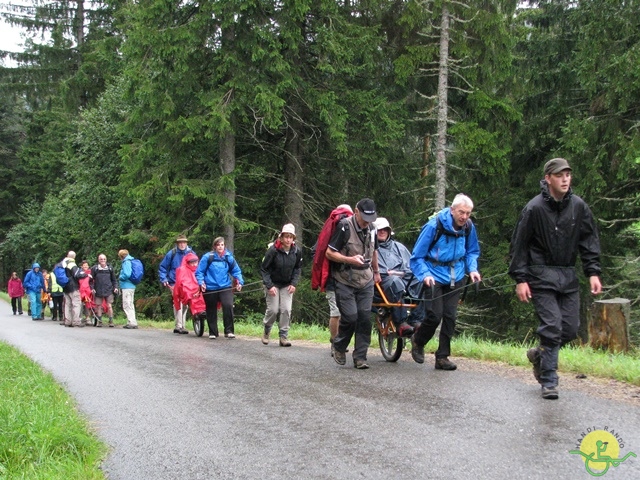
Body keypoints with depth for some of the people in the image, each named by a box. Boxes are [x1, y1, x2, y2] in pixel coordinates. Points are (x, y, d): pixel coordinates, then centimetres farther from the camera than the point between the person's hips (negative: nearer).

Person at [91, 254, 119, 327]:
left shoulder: (110, 268, 8)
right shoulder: (94, 268, 3)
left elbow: (114, 279, 15)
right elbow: (91, 280, 6)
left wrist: (115, 287, 2)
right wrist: (92, 288, -6)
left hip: (108, 291, 0)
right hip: (98, 291, 0)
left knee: (109, 306, -5)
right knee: (99, 306, 5)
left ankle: (111, 321, 1)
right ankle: (99, 321, 15)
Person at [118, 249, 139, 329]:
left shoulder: (126, 262, -13)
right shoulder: (130, 261, 16)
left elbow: (127, 274, -24)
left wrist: (120, 277, -6)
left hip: (127, 287, -10)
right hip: (132, 286, 10)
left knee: (127, 305, -7)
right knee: (130, 305, 16)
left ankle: (132, 322, -10)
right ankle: (132, 322, 20)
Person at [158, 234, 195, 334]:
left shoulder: (191, 253, 4)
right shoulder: (172, 253, -1)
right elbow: (162, 267, 8)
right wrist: (164, 279, -2)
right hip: (175, 283, -4)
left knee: (185, 304, 9)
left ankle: (181, 325, 20)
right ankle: (179, 326, -17)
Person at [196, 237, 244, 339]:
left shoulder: (228, 257, 1)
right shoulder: (207, 257, -5)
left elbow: (236, 271, 10)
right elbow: (199, 272, -1)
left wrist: (239, 282, -4)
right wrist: (201, 282, -14)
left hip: (225, 287, 0)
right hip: (210, 289, 0)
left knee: (228, 305, -21)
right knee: (211, 311, 10)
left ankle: (229, 331, -10)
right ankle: (213, 333, 27)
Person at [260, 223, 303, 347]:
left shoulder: (297, 251, -9)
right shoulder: (273, 250, -20)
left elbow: (298, 268, 6)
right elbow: (264, 269, -13)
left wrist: (294, 283, -6)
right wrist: (269, 286, -20)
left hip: (287, 285, 3)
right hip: (273, 284, -3)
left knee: (286, 310, -6)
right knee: (273, 310, -6)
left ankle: (283, 336, 2)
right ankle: (266, 331, 21)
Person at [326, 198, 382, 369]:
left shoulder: (371, 229, 7)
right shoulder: (344, 227, -13)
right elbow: (329, 253, -13)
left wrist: (376, 271, 33)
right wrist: (350, 260, -24)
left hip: (366, 281, 5)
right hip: (345, 282, -5)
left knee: (365, 318, -2)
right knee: (350, 317, -12)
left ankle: (360, 357, 5)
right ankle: (339, 347, 15)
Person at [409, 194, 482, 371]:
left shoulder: (469, 227, -6)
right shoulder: (434, 226, -19)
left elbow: (472, 252, 12)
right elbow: (417, 257, -13)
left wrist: (472, 269, -6)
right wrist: (425, 274, -28)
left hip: (456, 278, 4)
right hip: (435, 276, -4)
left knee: (450, 316, 2)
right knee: (434, 315, -10)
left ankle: (442, 357, 12)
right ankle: (418, 341, 20)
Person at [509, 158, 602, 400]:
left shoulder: (579, 206, 3)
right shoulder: (534, 208, -9)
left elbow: (589, 240, 9)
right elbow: (519, 244, -5)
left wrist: (593, 272, 0)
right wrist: (520, 279, -8)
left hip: (568, 276, 5)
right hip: (542, 276, -5)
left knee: (571, 328, 4)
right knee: (552, 327, -10)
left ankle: (539, 354, 31)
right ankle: (548, 382, 1)